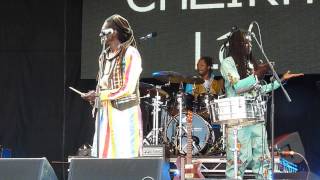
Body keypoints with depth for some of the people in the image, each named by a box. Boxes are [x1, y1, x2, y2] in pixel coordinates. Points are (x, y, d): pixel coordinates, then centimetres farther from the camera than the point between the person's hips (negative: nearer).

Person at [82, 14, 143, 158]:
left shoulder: (130, 53, -7)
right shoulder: (104, 56, 16)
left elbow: (127, 89, -13)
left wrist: (100, 95, -13)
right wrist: (95, 95, 2)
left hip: (124, 113, -7)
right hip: (105, 113, 7)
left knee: (124, 157, -8)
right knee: (104, 156, 2)